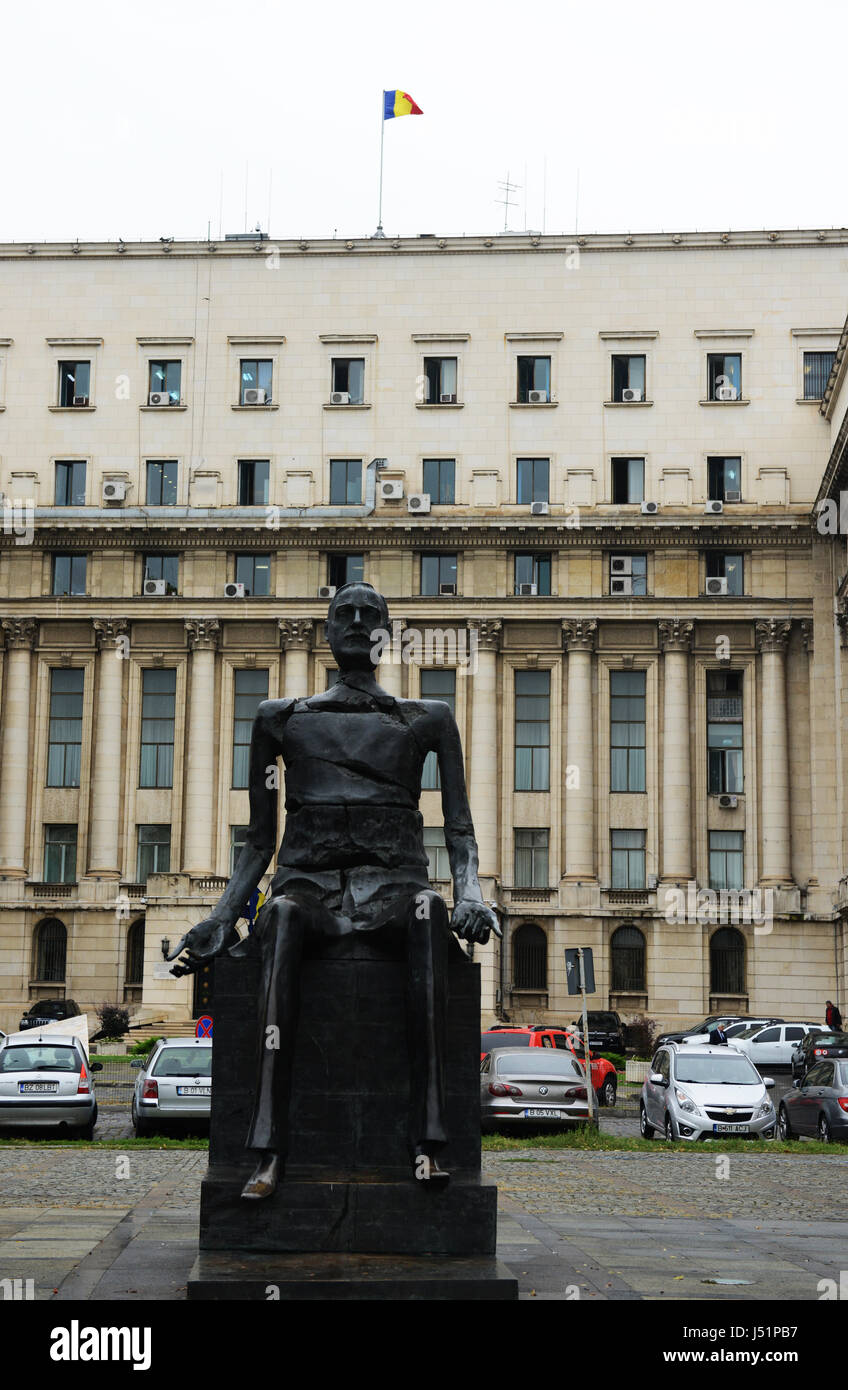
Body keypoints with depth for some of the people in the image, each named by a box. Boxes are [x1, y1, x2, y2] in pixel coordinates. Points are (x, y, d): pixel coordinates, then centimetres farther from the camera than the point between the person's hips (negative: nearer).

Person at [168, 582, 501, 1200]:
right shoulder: (282, 719, 20)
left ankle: (429, 1138, -45)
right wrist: (223, 915, 4)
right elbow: (260, 837, 18)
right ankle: (270, 1152, -46)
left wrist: (470, 893, -9)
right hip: (312, 880, 0)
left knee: (429, 909, -38)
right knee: (285, 915, -38)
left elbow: (459, 826, 11)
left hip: (392, 885, 0)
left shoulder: (427, 719, 18)